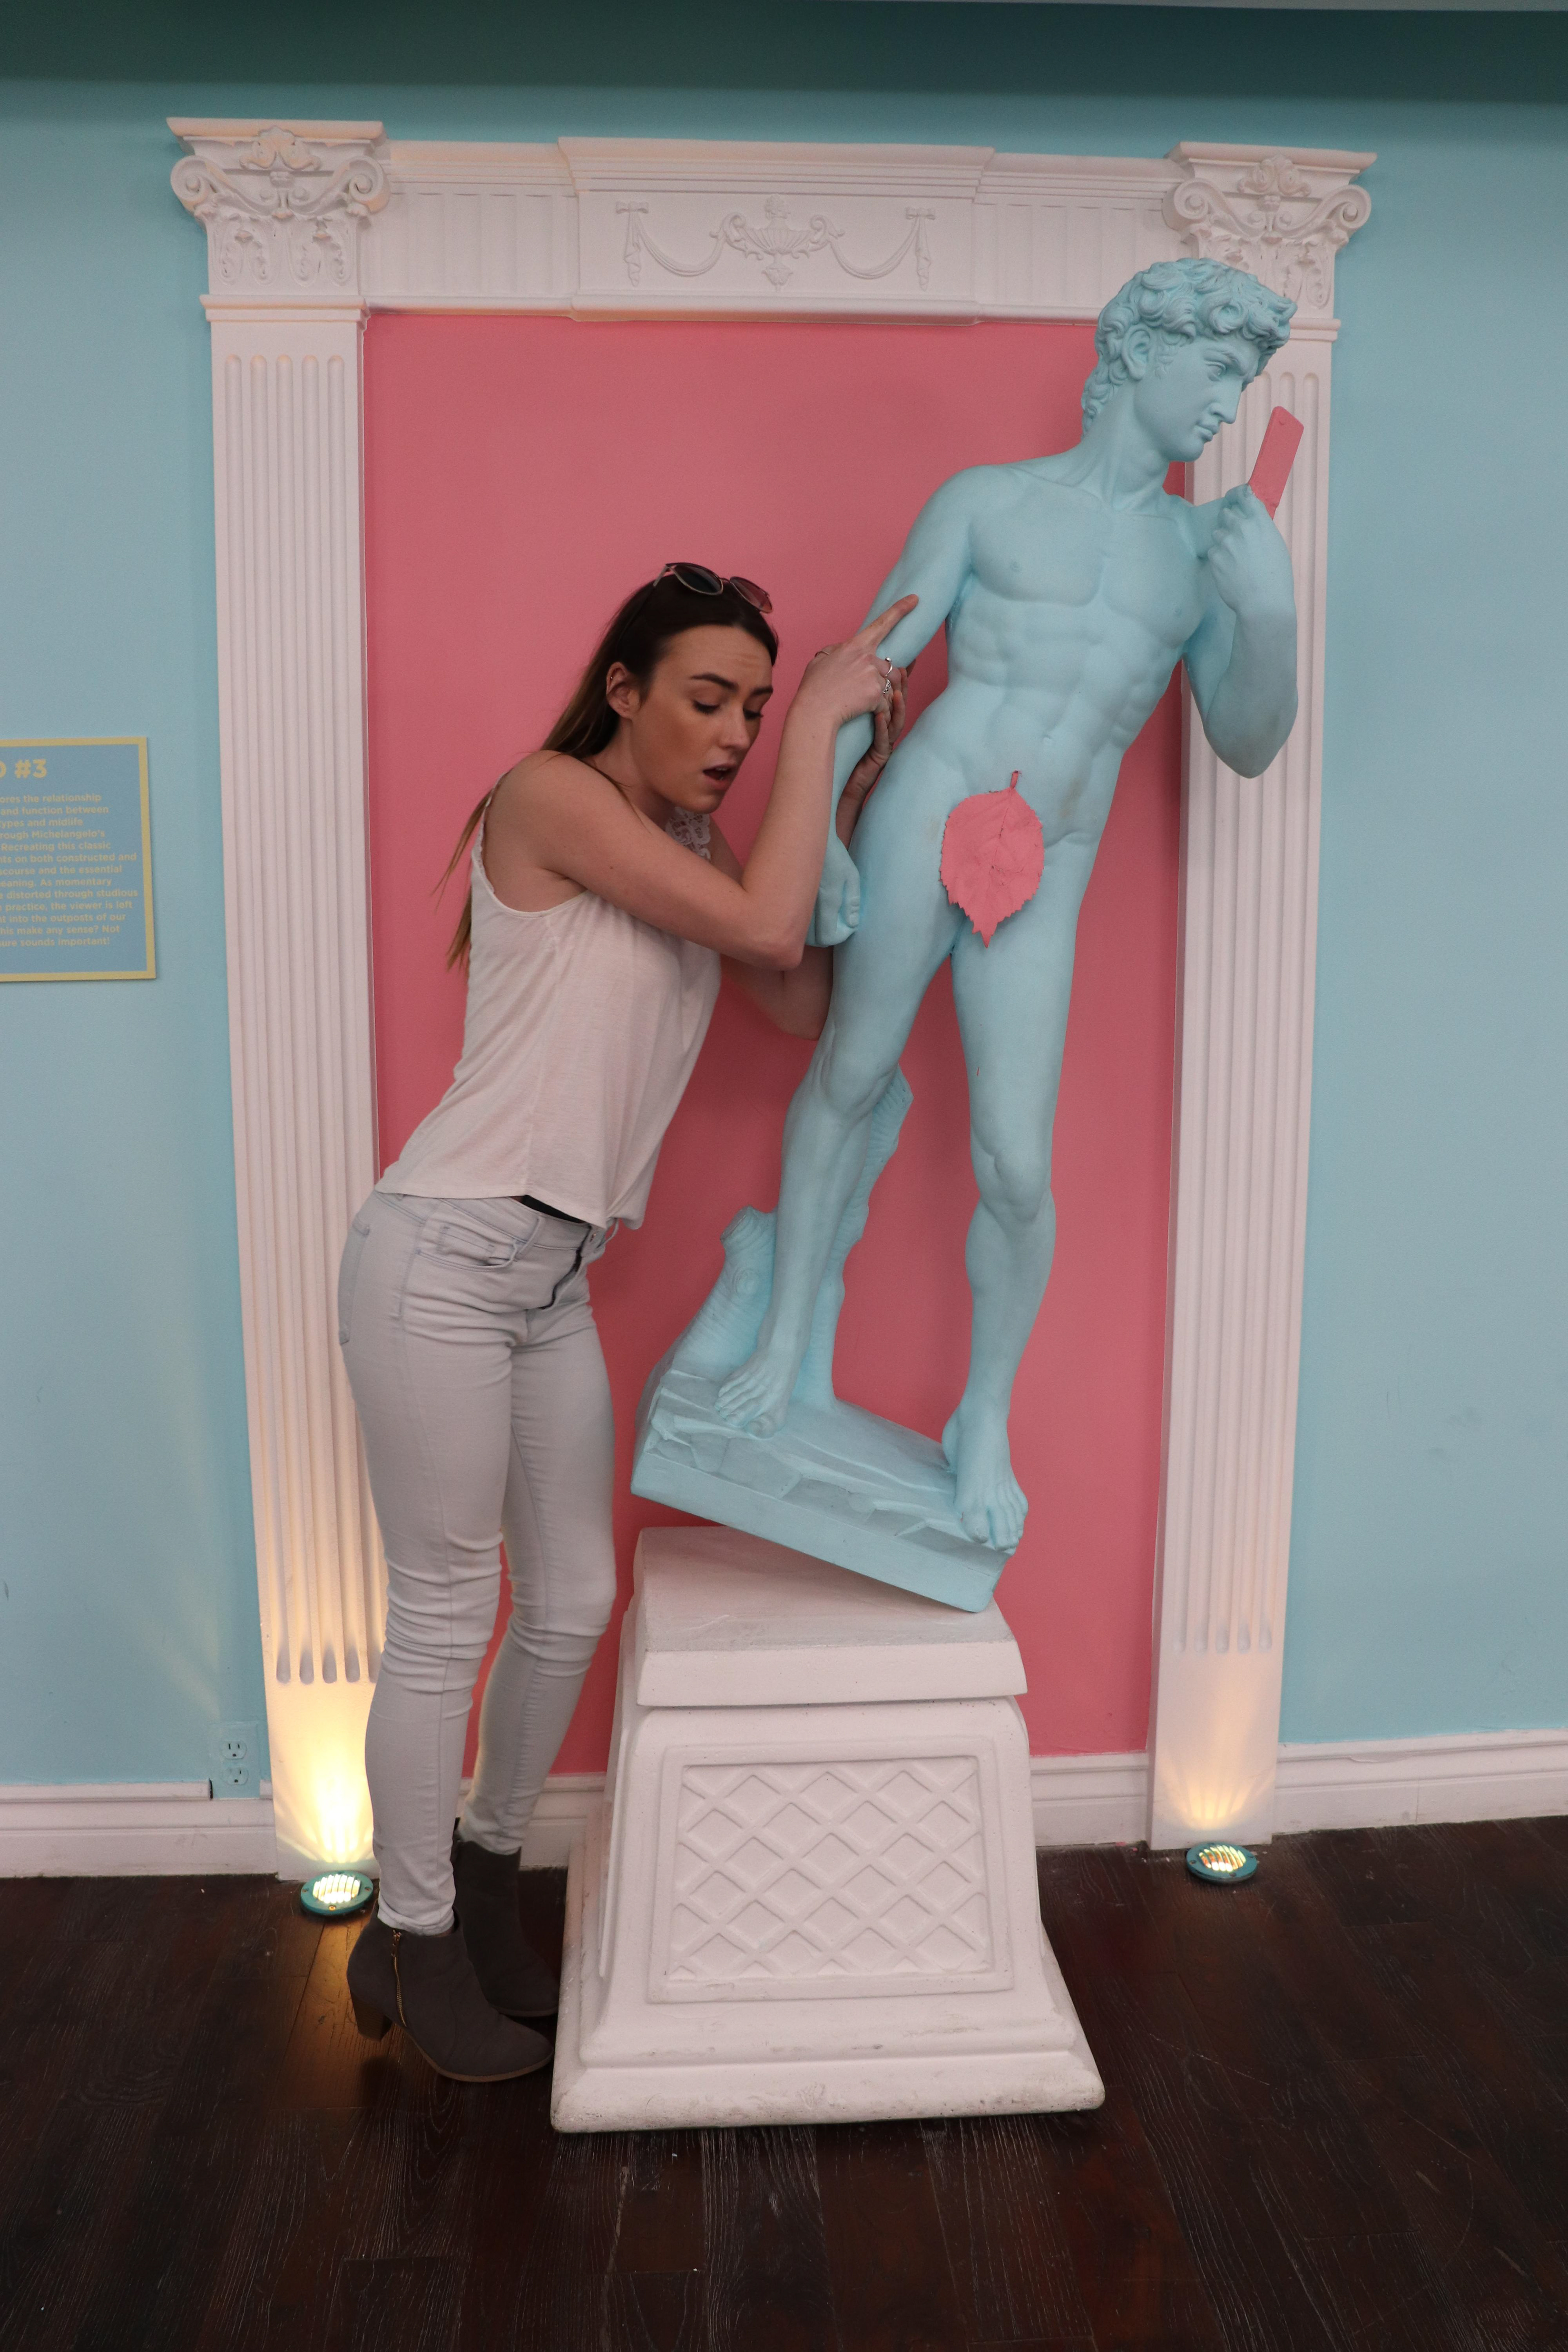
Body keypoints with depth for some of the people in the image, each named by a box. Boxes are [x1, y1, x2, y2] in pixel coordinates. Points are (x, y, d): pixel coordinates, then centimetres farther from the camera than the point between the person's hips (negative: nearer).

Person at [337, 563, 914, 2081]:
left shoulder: (694, 852, 14)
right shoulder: (549, 794, -10)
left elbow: (811, 1003, 6)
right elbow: (766, 930, -18)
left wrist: (849, 790, 5)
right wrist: (822, 721, -8)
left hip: (556, 1276, 8)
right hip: (443, 1257, -8)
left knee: (574, 1600, 14)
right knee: (445, 1618, 3)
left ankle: (484, 1896, 36)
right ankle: (411, 1948, 25)